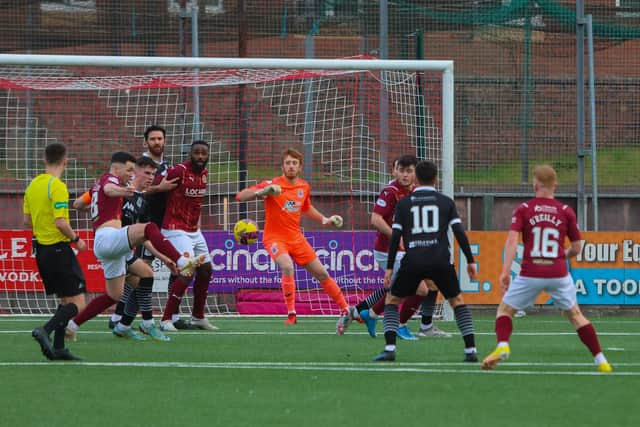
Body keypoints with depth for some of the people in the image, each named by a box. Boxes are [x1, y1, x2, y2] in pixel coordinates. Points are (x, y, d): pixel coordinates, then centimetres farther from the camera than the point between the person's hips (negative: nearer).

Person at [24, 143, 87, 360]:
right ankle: (45, 330, -23)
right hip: (59, 250, -8)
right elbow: (60, 222, -22)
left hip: (41, 250, 8)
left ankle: (58, 348, 10)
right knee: (77, 303, -6)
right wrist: (76, 239, -7)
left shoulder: (33, 185, 8)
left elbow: (27, 221, 13)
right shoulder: (57, 187, -16)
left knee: (65, 301, 16)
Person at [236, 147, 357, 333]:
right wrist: (262, 192, -36)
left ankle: (346, 310, 22)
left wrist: (324, 220, 16)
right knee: (287, 267, -32)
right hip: (275, 237, -5)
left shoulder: (304, 187, 4)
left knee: (322, 273, 7)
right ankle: (291, 314, -24)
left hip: (296, 237, 5)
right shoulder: (273, 185, -14)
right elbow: (240, 196, -20)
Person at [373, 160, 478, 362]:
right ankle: (471, 350, 5)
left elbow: (395, 237, 6)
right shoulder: (446, 202, 11)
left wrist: (389, 267, 9)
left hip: (413, 261, 0)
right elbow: (459, 232, 4)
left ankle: (389, 349, 1)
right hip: (441, 260, 0)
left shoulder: (404, 203, 11)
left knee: (392, 300, 17)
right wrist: (470, 261, 10)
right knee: (457, 301, 17)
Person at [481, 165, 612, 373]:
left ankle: (502, 346, -14)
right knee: (575, 314, 15)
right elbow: (576, 247, 10)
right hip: (558, 273, 1)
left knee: (504, 309, 13)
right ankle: (601, 361, 10)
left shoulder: (523, 209, 3)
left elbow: (512, 240, -10)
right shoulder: (566, 212, 6)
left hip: (531, 274, -1)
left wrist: (506, 270, -13)